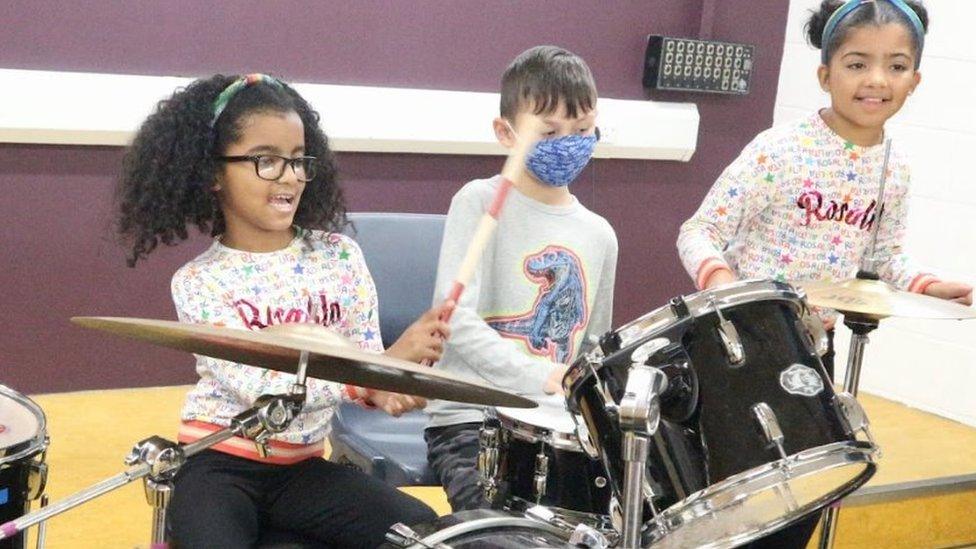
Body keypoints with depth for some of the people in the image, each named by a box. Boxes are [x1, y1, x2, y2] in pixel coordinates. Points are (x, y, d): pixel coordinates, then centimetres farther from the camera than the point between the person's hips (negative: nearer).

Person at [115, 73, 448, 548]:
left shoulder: (338, 255, 1)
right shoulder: (199, 281, -10)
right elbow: (261, 388, -22)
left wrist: (384, 389, -25)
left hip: (301, 464, 4)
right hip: (219, 464, -4)